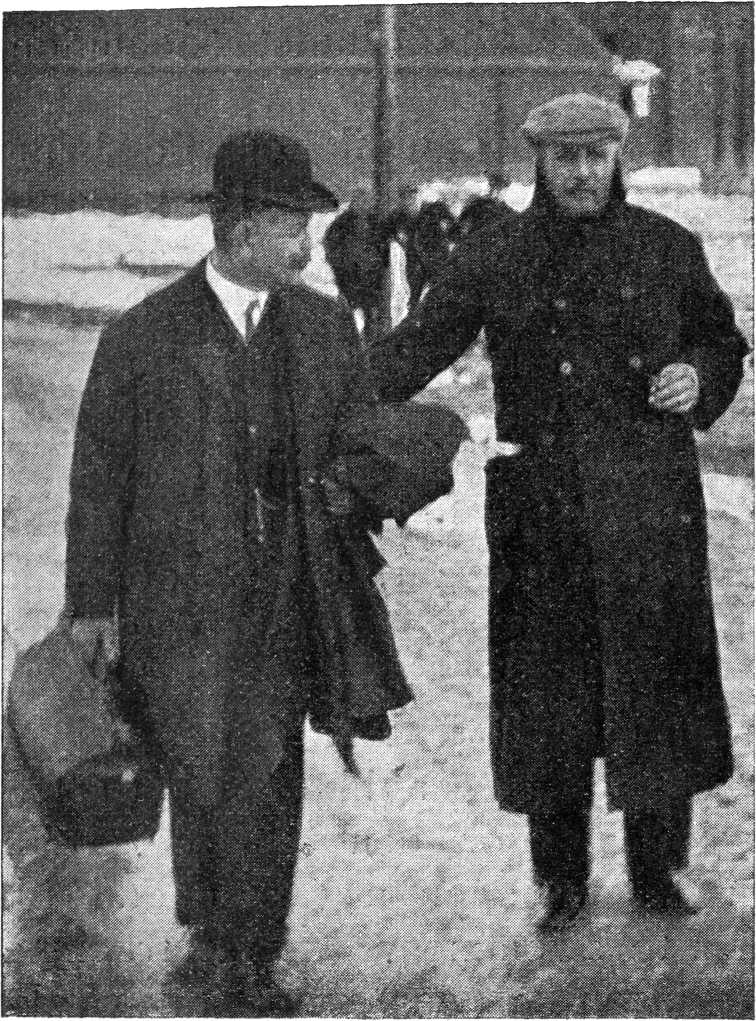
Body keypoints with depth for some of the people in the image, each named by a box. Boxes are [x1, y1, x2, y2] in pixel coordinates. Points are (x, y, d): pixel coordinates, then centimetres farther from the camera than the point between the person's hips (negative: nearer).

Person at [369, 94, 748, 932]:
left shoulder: (667, 249, 6)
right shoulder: (494, 259, 3)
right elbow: (419, 345, -2)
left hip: (651, 511, 0)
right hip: (540, 512, 0)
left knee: (657, 688, 3)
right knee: (547, 699, 4)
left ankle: (656, 869, 19)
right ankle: (561, 877, 18)